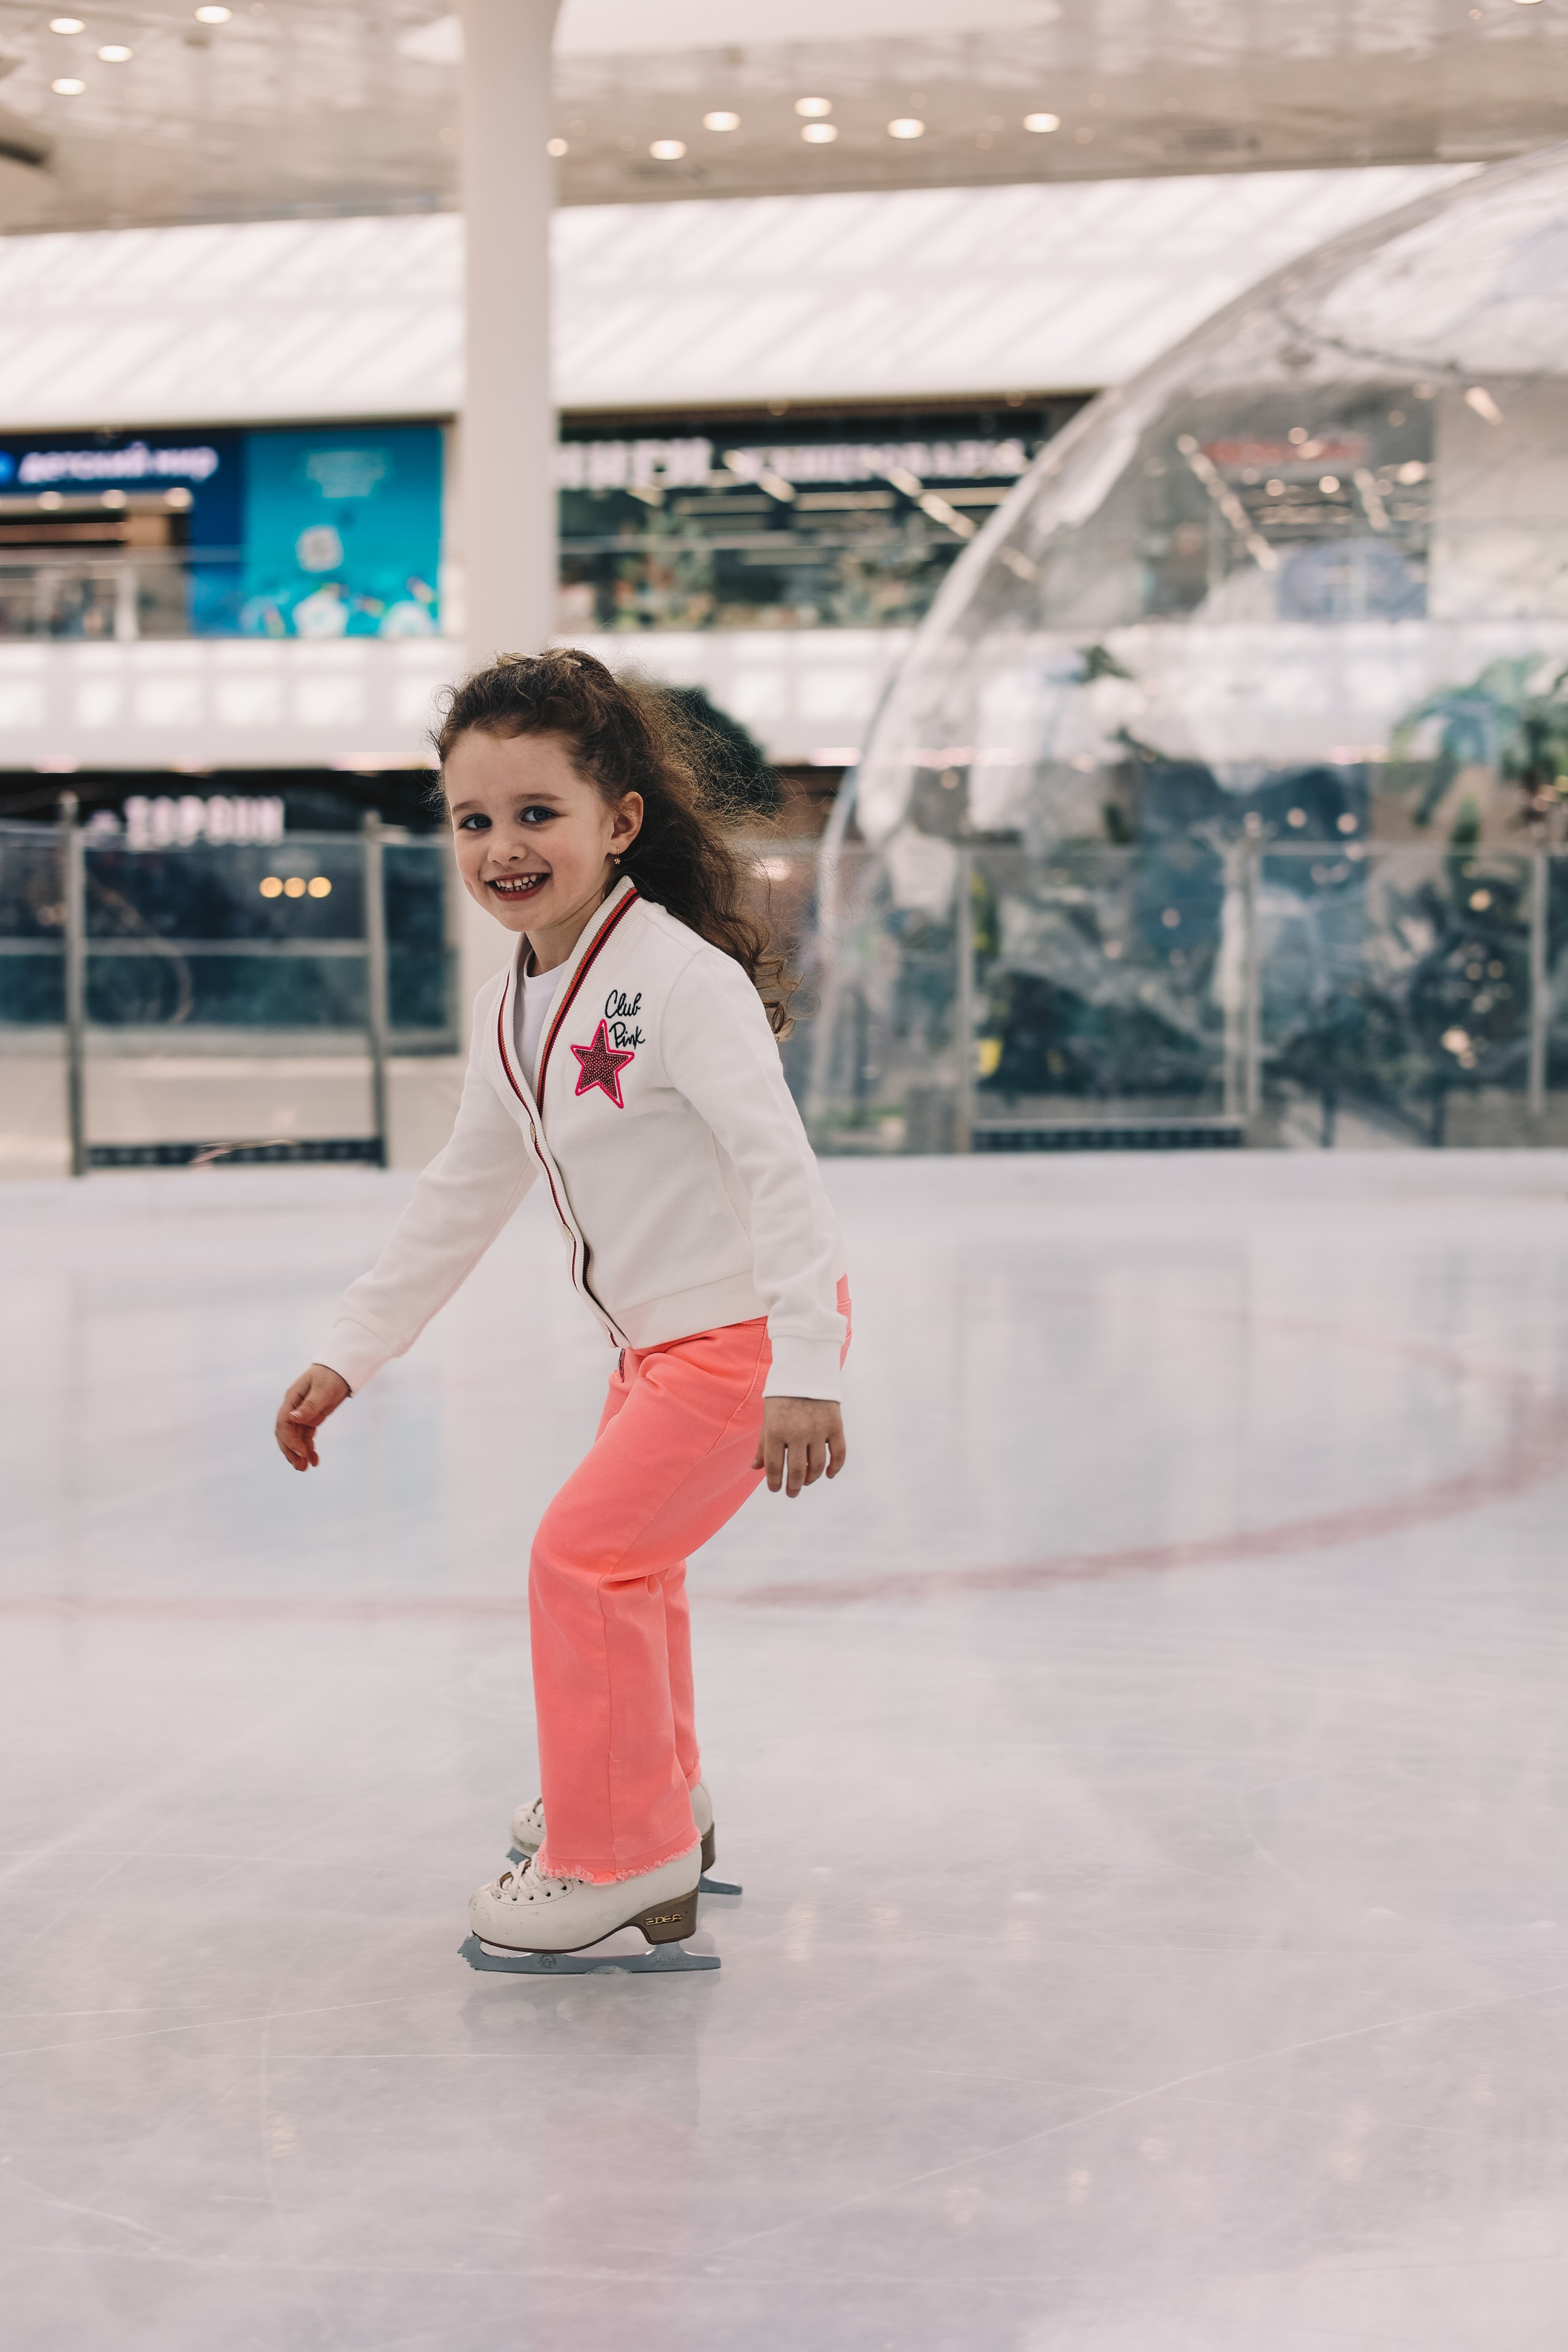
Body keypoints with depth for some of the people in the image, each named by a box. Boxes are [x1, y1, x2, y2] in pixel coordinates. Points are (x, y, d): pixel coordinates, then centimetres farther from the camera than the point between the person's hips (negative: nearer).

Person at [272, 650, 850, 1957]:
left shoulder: (679, 977, -23)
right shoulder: (515, 1011, 5)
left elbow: (779, 1168, -29)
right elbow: (464, 1197, 16)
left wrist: (807, 1370, -36)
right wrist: (351, 1354, 17)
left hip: (749, 1334, -9)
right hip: (657, 1341, 9)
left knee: (585, 1552, -10)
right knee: (626, 1552, 23)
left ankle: (621, 1857, 5)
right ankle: (651, 1793, 44)